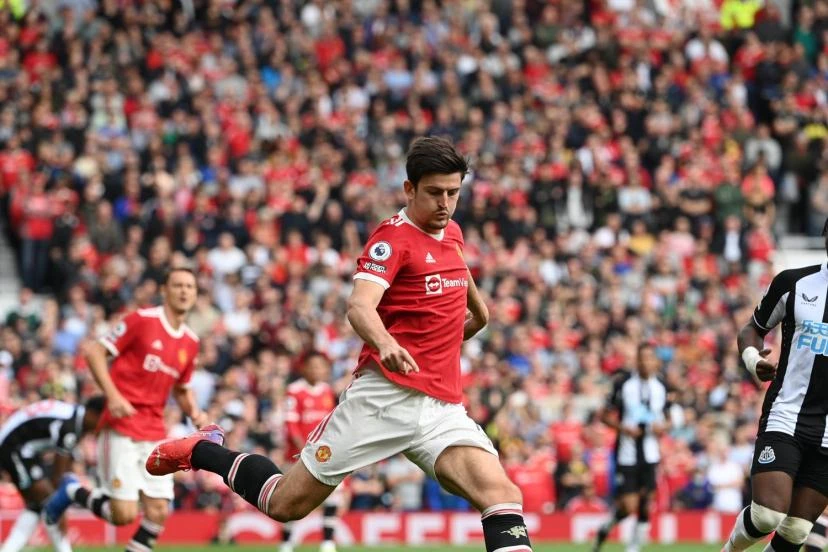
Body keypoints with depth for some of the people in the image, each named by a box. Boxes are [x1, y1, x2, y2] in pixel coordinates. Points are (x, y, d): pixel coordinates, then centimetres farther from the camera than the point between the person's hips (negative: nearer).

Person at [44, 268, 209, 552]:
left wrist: (194, 412, 4)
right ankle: (73, 492, 15)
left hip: (155, 435, 6)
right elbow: (95, 352, -7)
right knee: (124, 514, -11)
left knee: (159, 512, -4)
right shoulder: (142, 320, -8)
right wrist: (113, 395, -18)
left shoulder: (190, 342, 11)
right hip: (122, 429, -6)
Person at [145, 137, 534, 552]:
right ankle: (201, 451, 29)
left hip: (443, 407, 6)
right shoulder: (393, 237, -10)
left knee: (503, 496, -19)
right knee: (287, 504, 2)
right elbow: (359, 305, -29)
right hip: (384, 396, -6)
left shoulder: (451, 233, 12)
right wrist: (385, 343, -48)